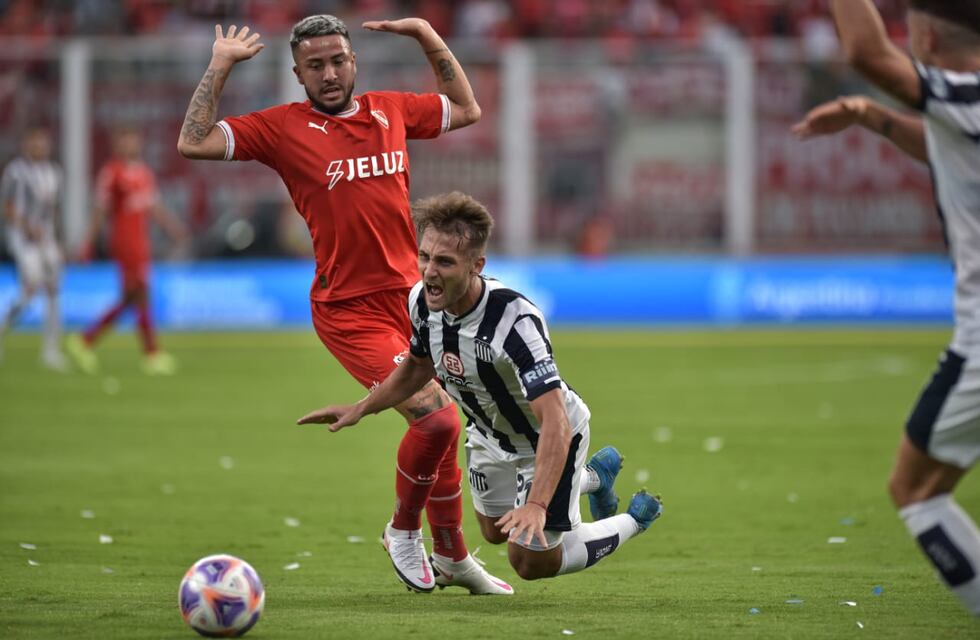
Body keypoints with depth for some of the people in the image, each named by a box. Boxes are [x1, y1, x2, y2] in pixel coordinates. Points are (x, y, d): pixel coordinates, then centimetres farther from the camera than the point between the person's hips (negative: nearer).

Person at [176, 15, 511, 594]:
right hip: (350, 310, -6)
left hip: (411, 298, 6)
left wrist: (429, 37, 17)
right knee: (436, 419, -19)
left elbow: (467, 110, 27)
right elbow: (194, 143, -10)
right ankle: (403, 530, 6)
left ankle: (455, 557, 33)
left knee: (444, 427, 13)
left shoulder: (391, 111, 10)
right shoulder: (283, 127, -3)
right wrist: (220, 67, -8)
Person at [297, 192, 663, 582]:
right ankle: (592, 478, 51)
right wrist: (360, 409, -2)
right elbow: (419, 365, 4)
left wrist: (537, 506, -55)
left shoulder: (515, 321, -43)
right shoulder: (421, 300, -21)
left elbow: (555, 423, -46)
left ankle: (635, 520, 26)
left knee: (531, 563, 2)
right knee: (496, 532, 27)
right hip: (489, 432, 7)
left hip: (552, 437, -7)